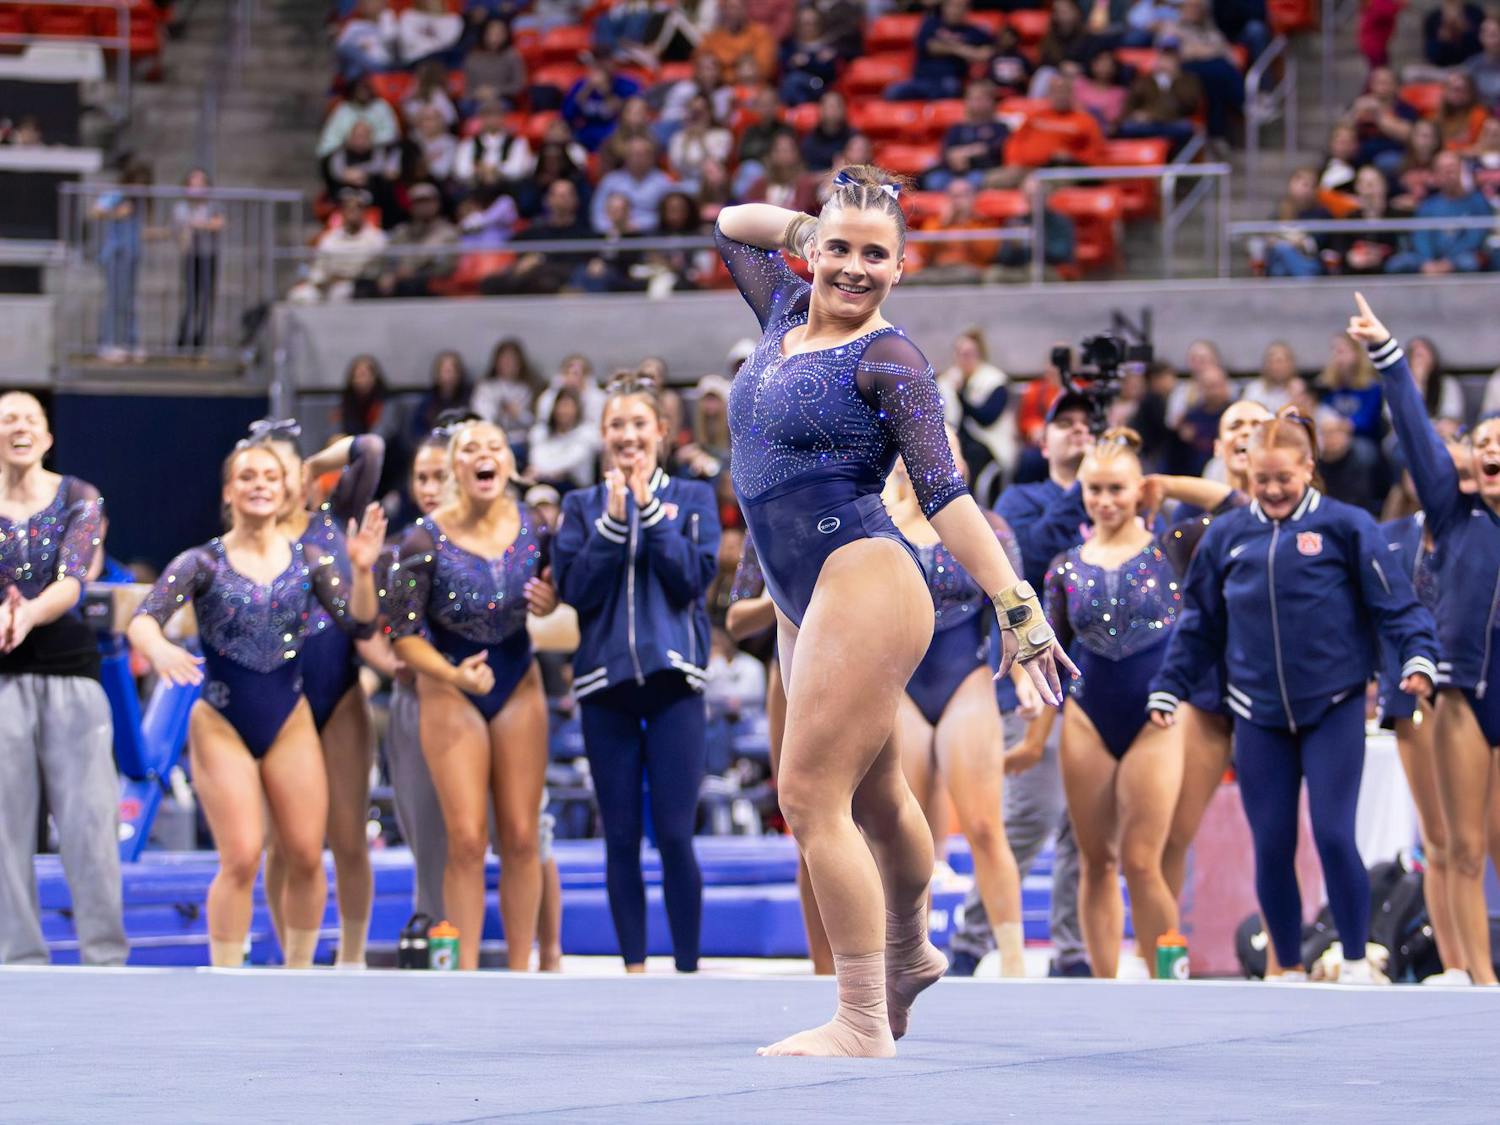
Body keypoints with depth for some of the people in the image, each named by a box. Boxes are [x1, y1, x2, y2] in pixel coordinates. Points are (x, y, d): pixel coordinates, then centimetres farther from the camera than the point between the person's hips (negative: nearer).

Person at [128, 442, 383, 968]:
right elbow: (143, 619, -16)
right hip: (221, 725, -3)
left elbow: (360, 624, -2)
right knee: (241, 859, -10)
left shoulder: (308, 562, 3)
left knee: (306, 857, 0)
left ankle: (298, 970, 17)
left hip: (290, 723, 3)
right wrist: (159, 649, -39)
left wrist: (362, 570, -21)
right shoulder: (203, 563, -5)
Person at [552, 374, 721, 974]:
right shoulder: (583, 506, 10)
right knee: (621, 836, 3)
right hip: (605, 683, 2)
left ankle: (688, 965, -2)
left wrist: (651, 512, -9)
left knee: (674, 834, -8)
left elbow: (694, 577, -6)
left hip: (673, 681, -2)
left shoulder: (693, 498, 8)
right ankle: (633, 964, 9)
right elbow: (573, 590, -2)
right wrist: (614, 519, -9)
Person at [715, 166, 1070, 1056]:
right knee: (873, 796, 23)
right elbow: (733, 225, 30)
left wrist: (1017, 604, -23)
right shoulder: (786, 313, 12)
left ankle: (864, 1028, -11)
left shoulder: (889, 361, -9)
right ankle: (911, 956, 42)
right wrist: (813, 224, 16)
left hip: (864, 583, -8)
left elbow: (945, 492, -15)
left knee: (813, 797, -13)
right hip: (802, 602, 8)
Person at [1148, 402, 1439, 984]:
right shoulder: (1226, 536, 6)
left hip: (1334, 710, -3)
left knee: (1334, 836, -9)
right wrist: (1167, 689, 9)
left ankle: (1356, 964, 6)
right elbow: (1199, 624, 14)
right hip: (1258, 717, 3)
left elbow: (1395, 602, -5)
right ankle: (1290, 971, 17)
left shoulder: (1345, 527, -3)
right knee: (1271, 847, 4)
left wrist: (1418, 655, -21)